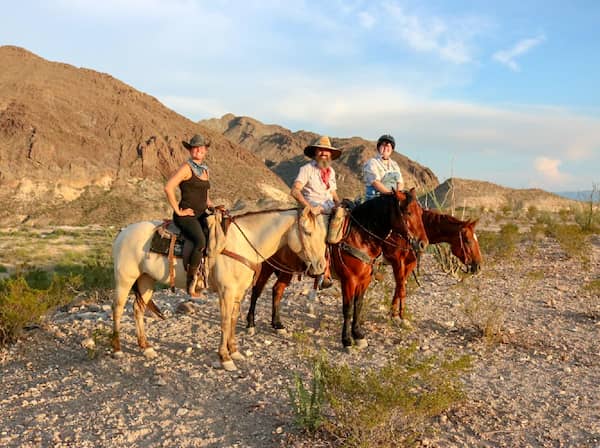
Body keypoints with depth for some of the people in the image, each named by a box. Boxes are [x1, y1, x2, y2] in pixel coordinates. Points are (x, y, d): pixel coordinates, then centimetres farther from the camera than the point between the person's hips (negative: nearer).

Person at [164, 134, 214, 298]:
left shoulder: (205, 169, 18)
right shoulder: (187, 167, -6)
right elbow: (168, 188, -17)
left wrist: (209, 203, 14)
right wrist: (178, 211, -14)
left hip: (201, 215, 8)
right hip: (186, 215, -8)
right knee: (201, 241, -32)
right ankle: (191, 281, -23)